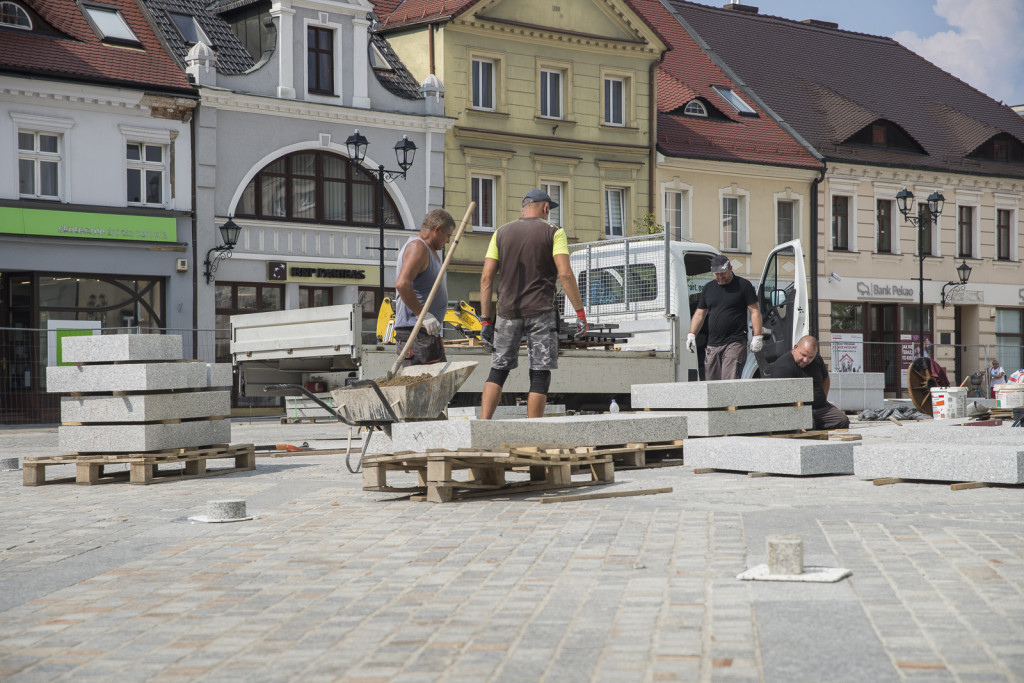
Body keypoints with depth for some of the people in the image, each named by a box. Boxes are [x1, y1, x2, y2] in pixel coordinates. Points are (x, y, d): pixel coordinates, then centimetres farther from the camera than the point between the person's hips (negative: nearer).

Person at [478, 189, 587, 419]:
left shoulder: (501, 233, 10)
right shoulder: (553, 232, 1)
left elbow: (486, 277, 4)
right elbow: (565, 274, -11)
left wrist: (486, 320, 6)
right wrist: (580, 312, -9)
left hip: (508, 311, 3)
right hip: (541, 313, -3)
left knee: (498, 371, 10)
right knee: (540, 375, 2)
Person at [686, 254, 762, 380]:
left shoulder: (743, 285, 2)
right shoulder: (708, 288, 16)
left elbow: (754, 311, 0)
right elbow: (699, 314, 19)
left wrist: (757, 336, -7)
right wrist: (691, 334, 6)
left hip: (735, 343, -5)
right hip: (712, 345, 5)